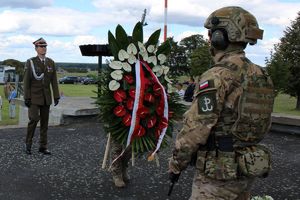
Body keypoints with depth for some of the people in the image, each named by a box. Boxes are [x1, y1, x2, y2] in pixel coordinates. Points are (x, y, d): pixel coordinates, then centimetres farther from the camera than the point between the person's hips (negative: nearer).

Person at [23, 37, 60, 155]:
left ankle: (43, 146, 13)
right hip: (34, 97, -4)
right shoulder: (30, 62, -5)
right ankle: (28, 143, 9)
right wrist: (26, 98, -11)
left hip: (46, 97, 4)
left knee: (44, 121, 6)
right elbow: (26, 81, -7)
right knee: (34, 119, -11)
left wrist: (56, 96, 0)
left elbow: (54, 81, 5)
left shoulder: (51, 62, 5)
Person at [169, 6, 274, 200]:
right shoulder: (261, 76, 6)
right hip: (247, 169, 8)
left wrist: (176, 164, -8)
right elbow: (262, 124, 13)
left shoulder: (217, 77, -20)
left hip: (219, 172, -8)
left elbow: (195, 129, -20)